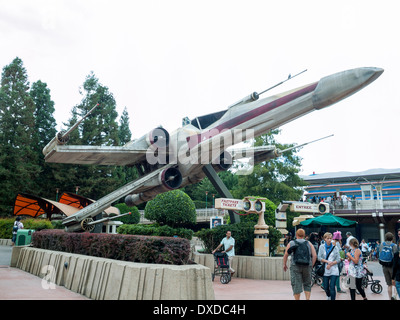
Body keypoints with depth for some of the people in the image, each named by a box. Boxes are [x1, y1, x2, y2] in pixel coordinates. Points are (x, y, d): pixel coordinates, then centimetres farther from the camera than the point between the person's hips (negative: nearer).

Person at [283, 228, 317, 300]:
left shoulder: (291, 243, 7)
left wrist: (284, 265, 16)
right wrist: (311, 265, 12)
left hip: (295, 267, -2)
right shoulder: (309, 243, 11)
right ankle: (307, 299, 4)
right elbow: (314, 255, 2)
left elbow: (285, 255, 4)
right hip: (307, 266, 2)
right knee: (307, 284, 15)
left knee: (296, 285, 2)